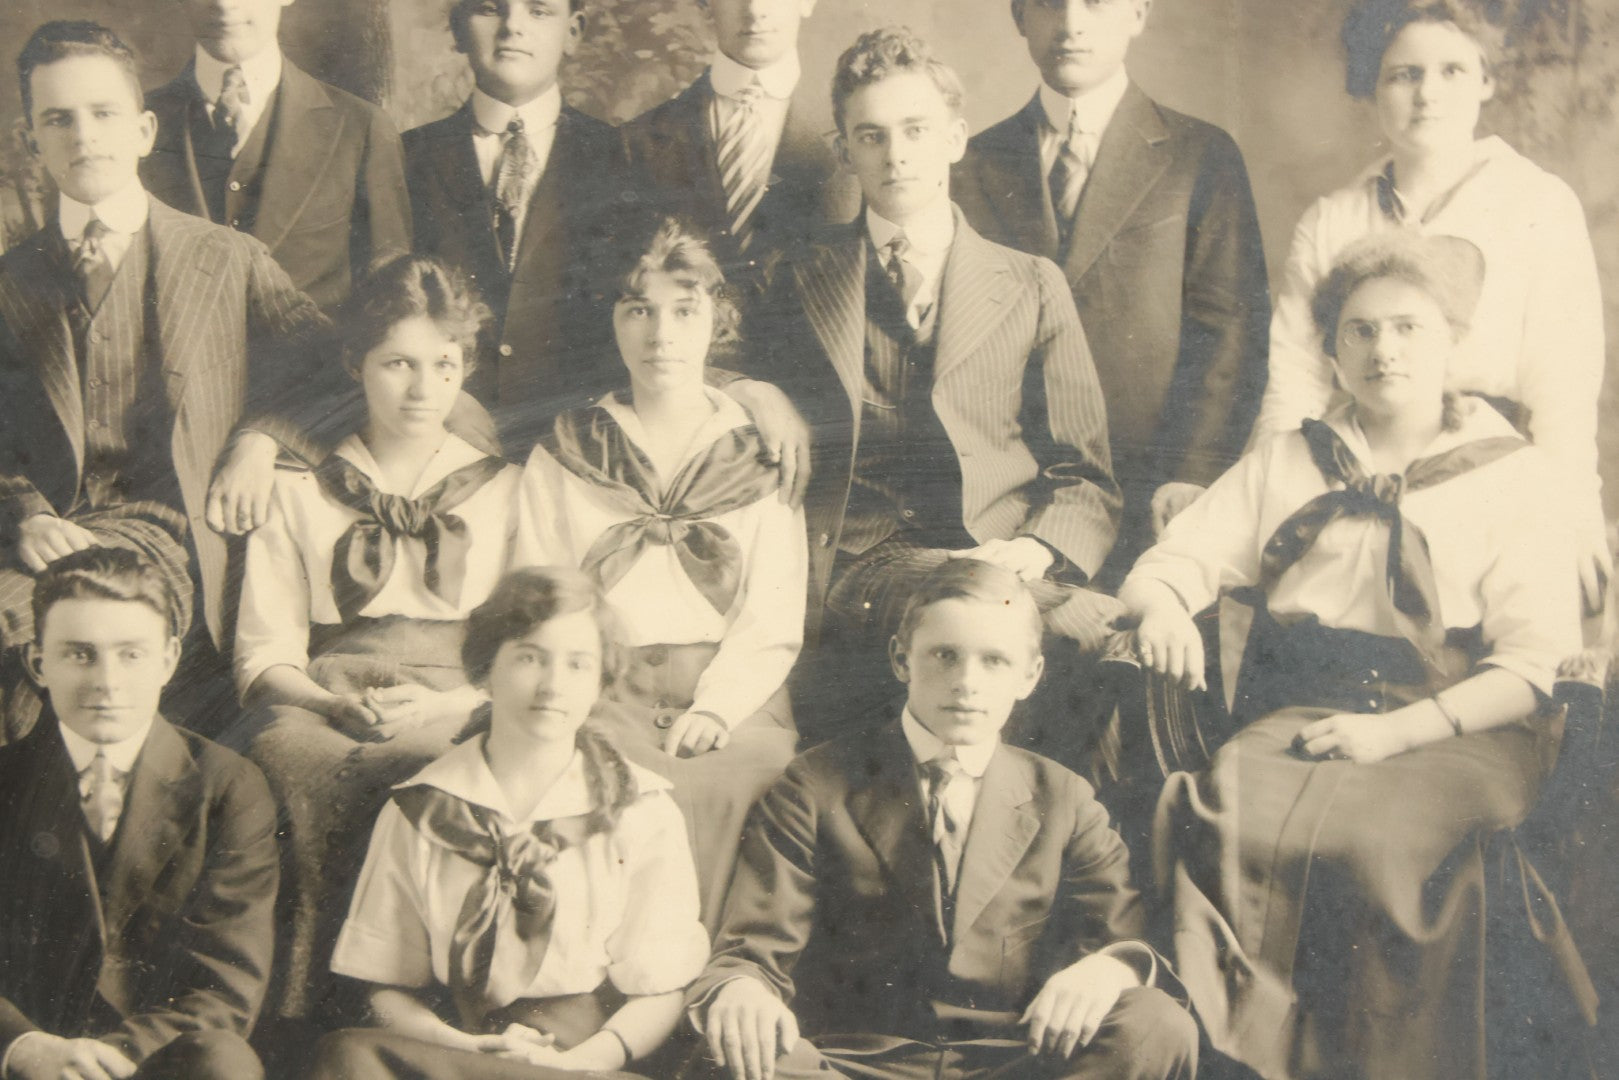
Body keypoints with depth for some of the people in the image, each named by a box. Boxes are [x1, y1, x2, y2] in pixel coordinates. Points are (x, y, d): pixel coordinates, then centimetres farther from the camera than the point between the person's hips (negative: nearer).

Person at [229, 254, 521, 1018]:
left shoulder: (504, 490, 18)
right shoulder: (299, 490, 18)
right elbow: (266, 654, 9)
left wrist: (449, 703, -10)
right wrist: (339, 703, -12)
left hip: (459, 723, 0)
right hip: (325, 708, 1)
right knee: (284, 751, -36)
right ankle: (301, 1014, -25)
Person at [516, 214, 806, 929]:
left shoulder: (761, 456, 16)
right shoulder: (562, 459, 18)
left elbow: (775, 623, 7)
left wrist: (713, 710, -11)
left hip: (734, 701, 0)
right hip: (604, 695, 0)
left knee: (707, 788, -33)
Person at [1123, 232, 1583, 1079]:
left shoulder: (1517, 477, 11)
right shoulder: (1286, 464, 22)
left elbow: (1533, 662, 1)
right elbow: (1173, 562, 14)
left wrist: (1397, 731, -14)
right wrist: (1163, 608, -12)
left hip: (1452, 732, -2)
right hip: (1294, 720, 2)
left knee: (1379, 847, -35)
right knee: (1222, 825, -31)